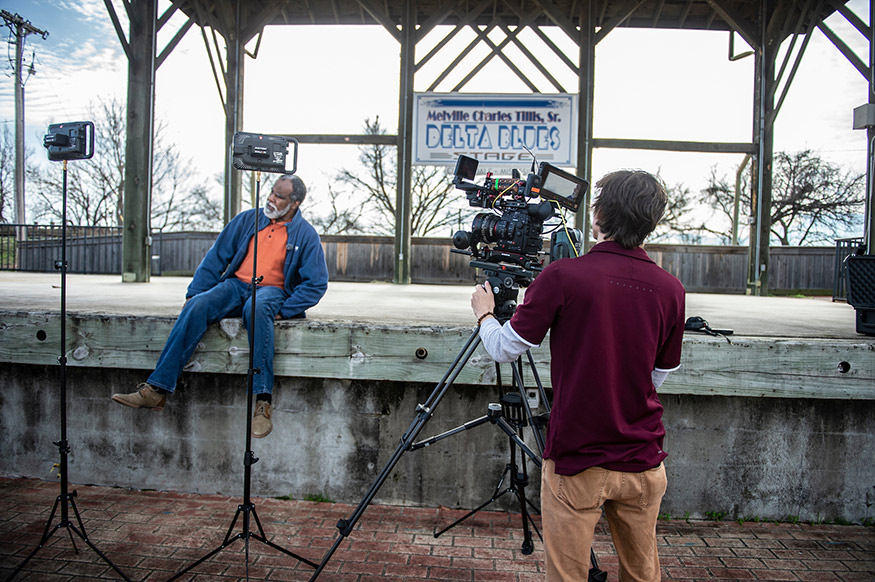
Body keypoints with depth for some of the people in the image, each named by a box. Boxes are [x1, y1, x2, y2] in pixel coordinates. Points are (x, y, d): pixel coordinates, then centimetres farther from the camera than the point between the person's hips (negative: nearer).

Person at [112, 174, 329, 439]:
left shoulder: (306, 234, 2)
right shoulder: (247, 219, 12)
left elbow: (317, 283, -2)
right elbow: (216, 257, 13)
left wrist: (283, 311, -12)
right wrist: (194, 291, 3)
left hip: (272, 290, -3)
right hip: (236, 285, 4)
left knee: (257, 309, -40)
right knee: (197, 306, -27)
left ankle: (262, 402, -42)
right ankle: (156, 390, -28)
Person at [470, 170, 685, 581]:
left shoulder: (562, 276, -16)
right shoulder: (670, 289, -2)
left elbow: (505, 349, -7)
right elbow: (659, 376, 9)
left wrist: (483, 313, 13)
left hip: (575, 463, -4)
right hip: (643, 462, 5)